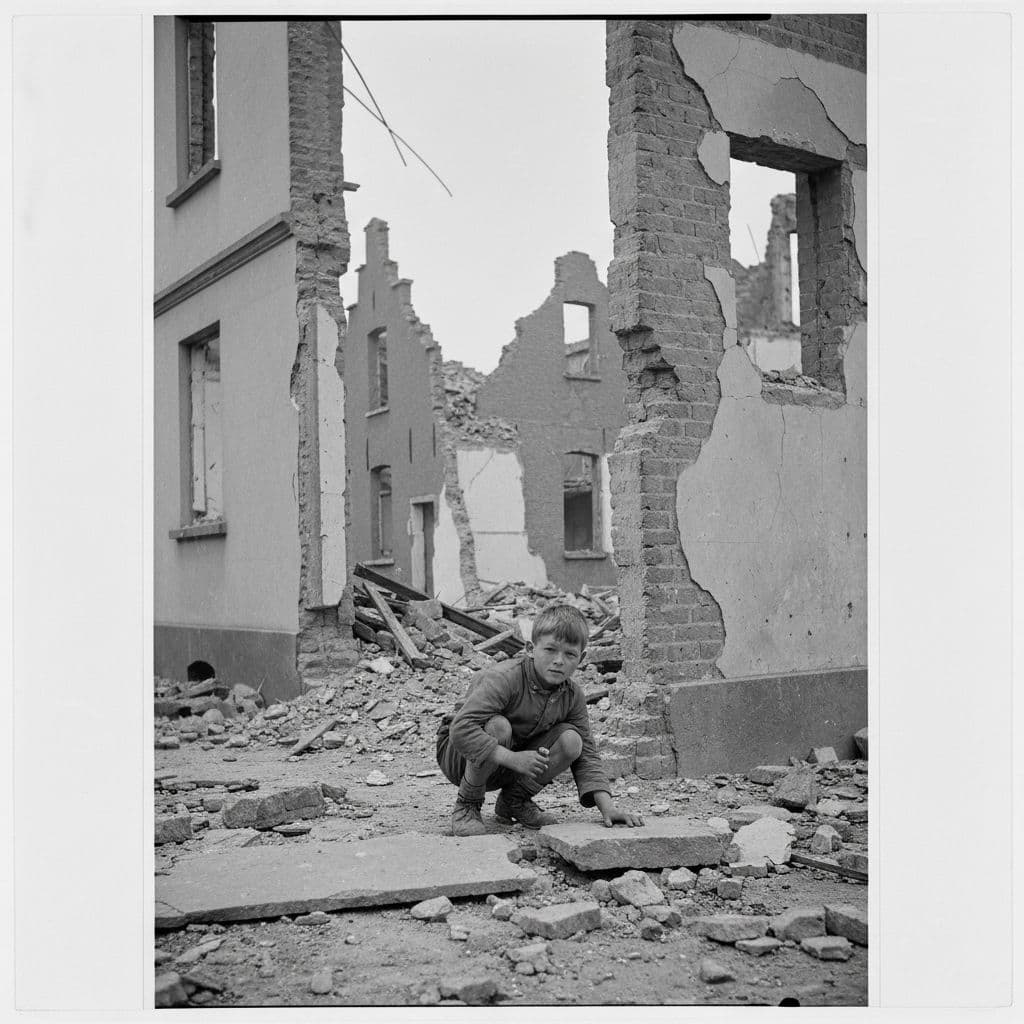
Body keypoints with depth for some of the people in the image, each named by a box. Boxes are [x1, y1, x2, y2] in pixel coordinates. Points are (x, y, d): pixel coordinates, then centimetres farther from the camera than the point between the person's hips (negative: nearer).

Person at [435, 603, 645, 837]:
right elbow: (461, 729, -38)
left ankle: (515, 799, 4)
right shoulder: (504, 679, -29)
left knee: (571, 741, -18)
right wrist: (512, 758, -43)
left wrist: (608, 808, -20)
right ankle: (467, 805, -13)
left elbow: (587, 756, -6)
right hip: (462, 756, -5)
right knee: (498, 726, -37)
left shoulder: (573, 695, -8)